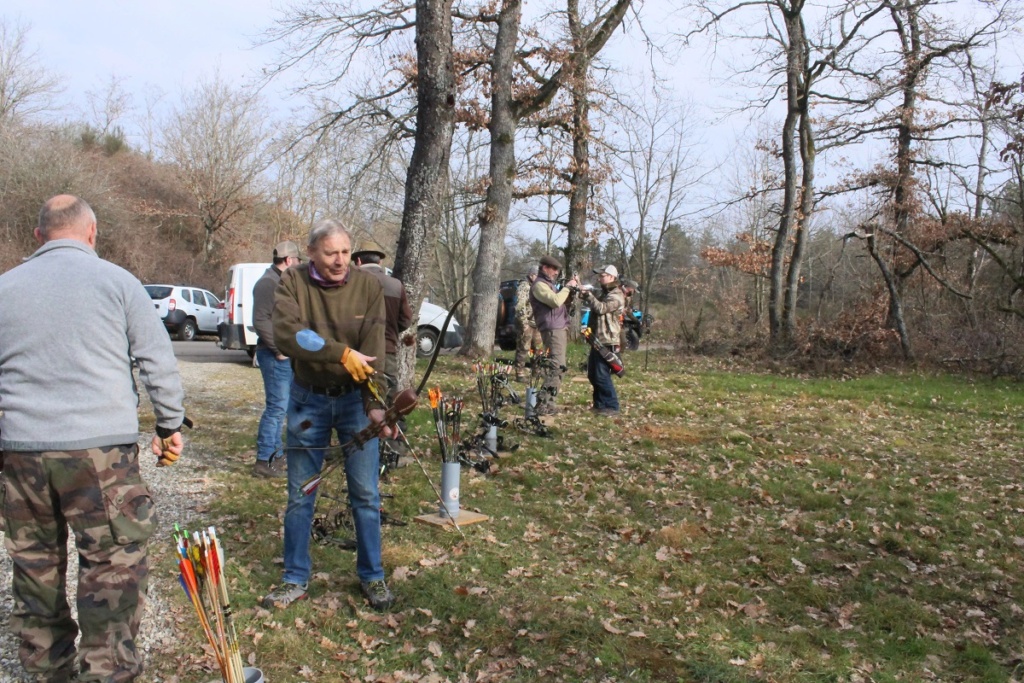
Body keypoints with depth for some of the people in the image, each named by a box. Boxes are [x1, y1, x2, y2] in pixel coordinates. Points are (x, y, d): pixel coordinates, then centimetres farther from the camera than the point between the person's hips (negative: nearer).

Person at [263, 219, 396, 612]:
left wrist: (374, 405, -29)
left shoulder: (368, 287, -8)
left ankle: (372, 576, 23)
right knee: (299, 495, 10)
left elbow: (373, 351, -16)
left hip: (354, 399, 0)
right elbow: (286, 333, -23)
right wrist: (341, 352, -31)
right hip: (308, 399, 1)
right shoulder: (293, 282, -8)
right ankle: (296, 579, 26)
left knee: (365, 494, 6)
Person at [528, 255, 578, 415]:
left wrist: (571, 289, 8)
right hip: (553, 330, -11)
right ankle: (543, 404, -18)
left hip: (559, 329, 11)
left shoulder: (549, 284, 23)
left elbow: (561, 300, 23)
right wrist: (568, 287, -11)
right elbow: (556, 301, -24)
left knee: (554, 367, 11)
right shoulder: (539, 285, -9)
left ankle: (547, 402, 15)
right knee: (557, 366, -16)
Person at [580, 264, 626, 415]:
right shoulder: (601, 292, 18)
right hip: (597, 340, 10)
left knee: (602, 375, -10)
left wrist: (588, 294, -18)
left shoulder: (616, 296, -12)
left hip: (607, 342, -10)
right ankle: (600, 403, 23)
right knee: (592, 374, 13)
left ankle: (612, 406, -3)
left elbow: (600, 308, -24)